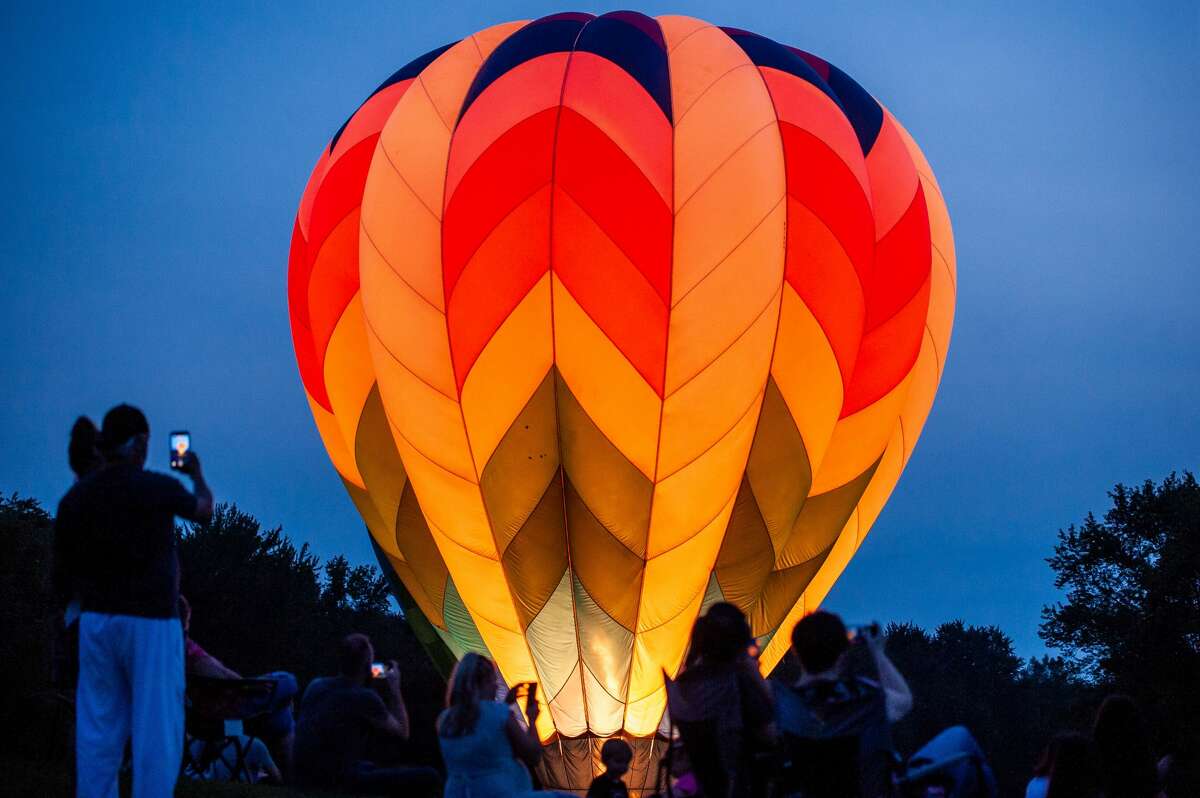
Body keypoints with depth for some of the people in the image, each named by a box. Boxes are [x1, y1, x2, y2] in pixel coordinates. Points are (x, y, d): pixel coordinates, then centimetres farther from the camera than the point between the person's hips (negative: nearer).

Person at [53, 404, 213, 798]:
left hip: (96, 620, 4)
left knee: (99, 729, 9)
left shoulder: (75, 498, 0)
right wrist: (196, 474, 33)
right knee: (155, 729, -1)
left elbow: (62, 573, 6)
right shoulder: (157, 488, -10)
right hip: (151, 621, -4)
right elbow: (204, 510, 13)